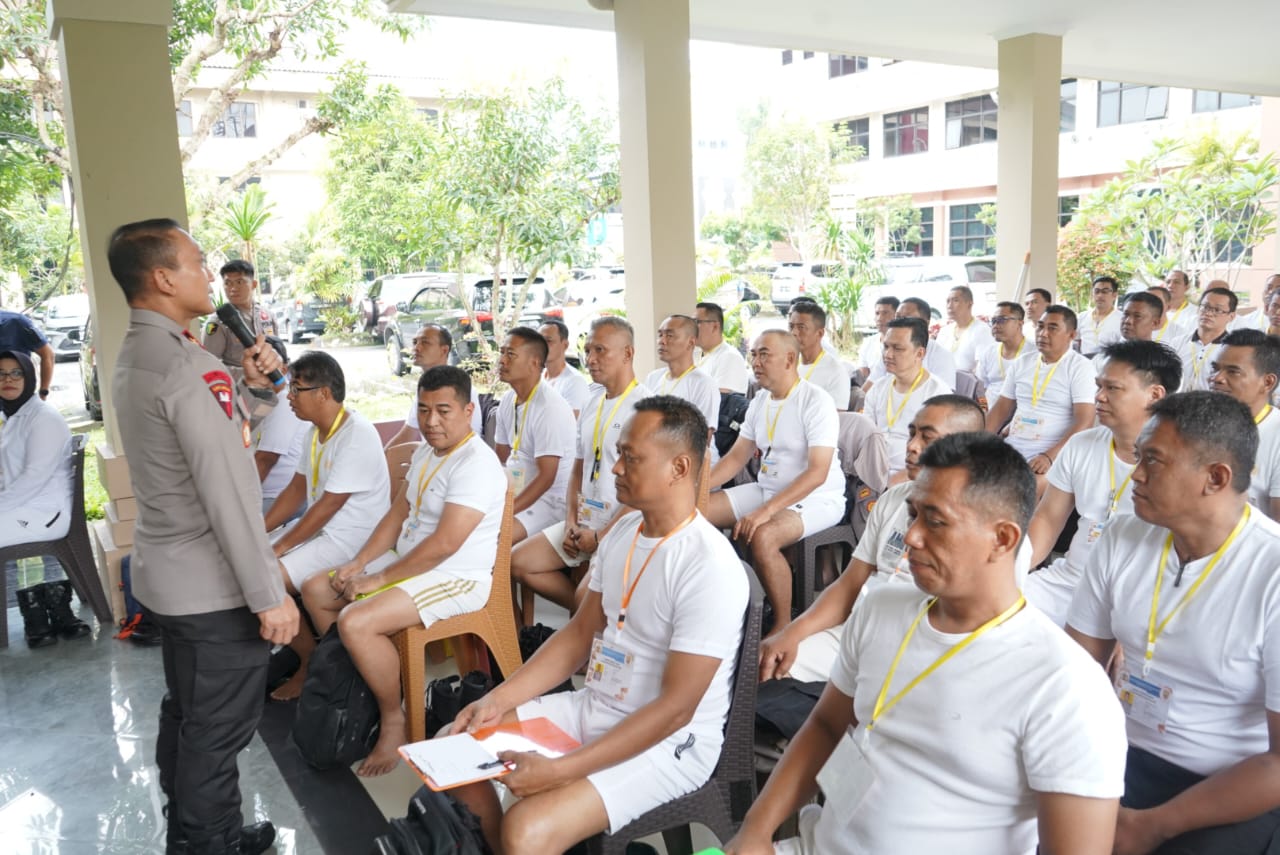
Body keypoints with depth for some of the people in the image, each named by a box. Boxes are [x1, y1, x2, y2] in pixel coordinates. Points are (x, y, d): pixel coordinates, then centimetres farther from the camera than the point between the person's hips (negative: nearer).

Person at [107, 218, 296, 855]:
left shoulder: (137, 355, 9)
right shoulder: (185, 363, -23)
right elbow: (225, 495, -26)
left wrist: (253, 387, 1)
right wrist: (269, 596, -22)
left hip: (170, 575, 10)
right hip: (213, 586, -10)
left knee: (186, 714, 22)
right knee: (219, 730, 3)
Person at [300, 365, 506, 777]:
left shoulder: (476, 464, -22)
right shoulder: (426, 453, 9)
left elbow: (444, 545, -27)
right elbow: (398, 514, 14)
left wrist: (379, 580, -19)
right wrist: (359, 563, 0)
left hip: (456, 580, -10)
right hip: (409, 562, 10)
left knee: (355, 622, -28)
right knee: (315, 590, 12)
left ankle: (394, 722, -7)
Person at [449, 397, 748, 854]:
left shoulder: (709, 567, -24)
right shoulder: (622, 532, 2)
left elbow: (675, 708, -25)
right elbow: (579, 634, 10)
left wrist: (559, 771, -26)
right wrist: (498, 699, -1)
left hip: (670, 742, -8)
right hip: (595, 707, 8)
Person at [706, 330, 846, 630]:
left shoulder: (816, 401, -16)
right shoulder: (759, 401, 7)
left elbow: (817, 473, -24)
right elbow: (736, 458, 11)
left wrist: (766, 510, -31)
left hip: (817, 498, -8)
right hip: (766, 489, 8)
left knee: (762, 536, -35)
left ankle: (783, 624, -16)